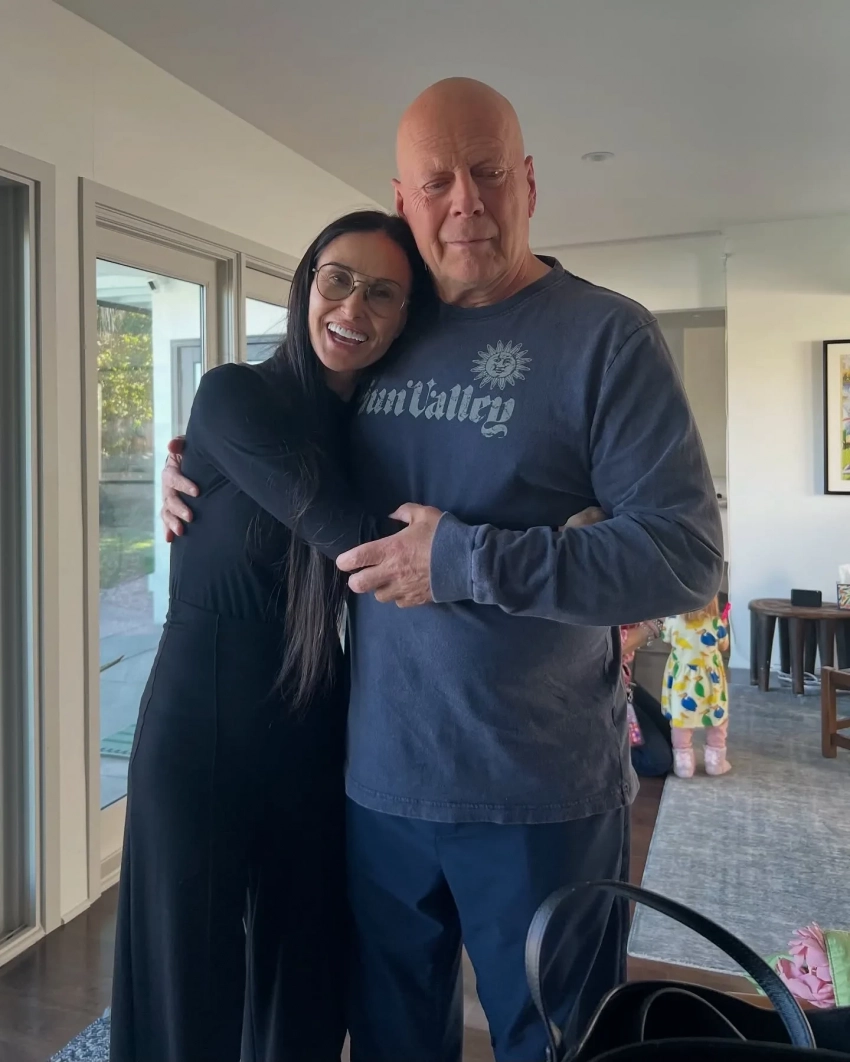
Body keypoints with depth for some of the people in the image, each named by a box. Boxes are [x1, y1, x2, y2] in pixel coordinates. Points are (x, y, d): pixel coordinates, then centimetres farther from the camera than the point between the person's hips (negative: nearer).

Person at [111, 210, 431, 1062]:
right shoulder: (235, 397, -12)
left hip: (315, 734, 5)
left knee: (306, 970, 17)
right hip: (201, 729, -4)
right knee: (192, 974, 11)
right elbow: (349, 534, -23)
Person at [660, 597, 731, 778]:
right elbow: (724, 647, 1)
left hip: (681, 682, 0)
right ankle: (715, 761, 26)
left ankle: (683, 763, 19)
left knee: (680, 720, 14)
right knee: (717, 721, 19)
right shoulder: (716, 623, -17)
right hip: (709, 682, 0)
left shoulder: (673, 621, -16)